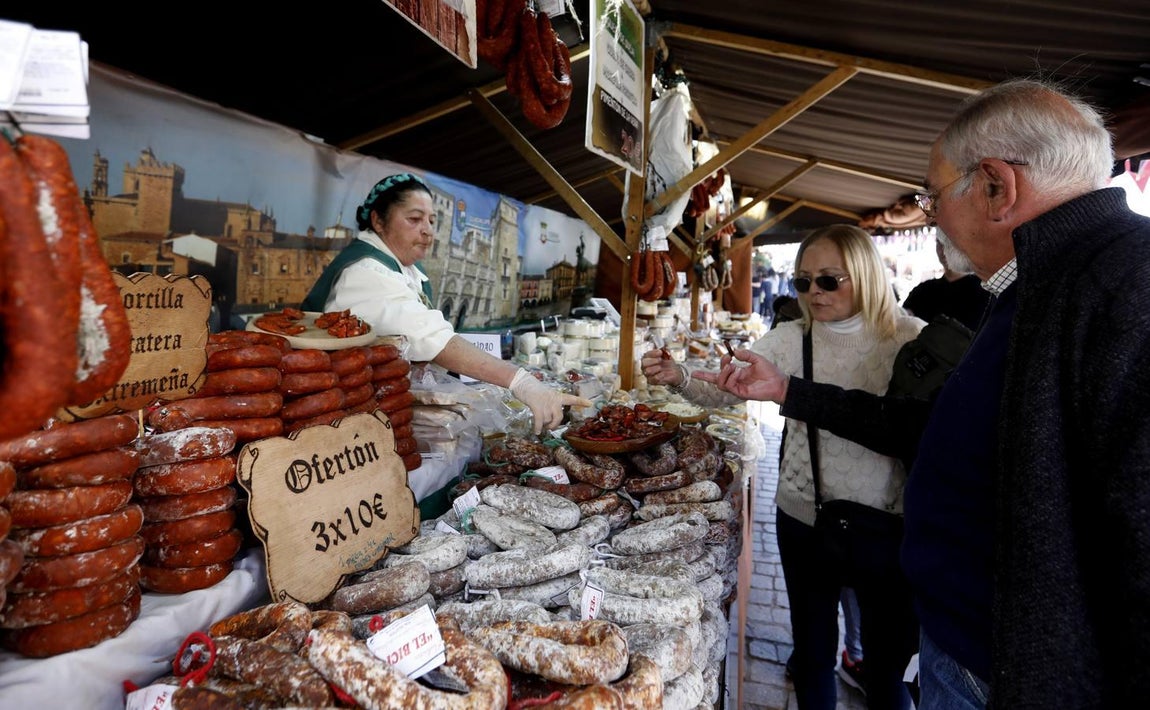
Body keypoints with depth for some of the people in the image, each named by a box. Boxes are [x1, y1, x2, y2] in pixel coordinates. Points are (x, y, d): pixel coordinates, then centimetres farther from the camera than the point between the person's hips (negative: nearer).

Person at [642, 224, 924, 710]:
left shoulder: (910, 339, -10)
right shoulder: (790, 339, -3)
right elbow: (724, 391, -9)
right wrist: (679, 378, -27)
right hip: (804, 520, 2)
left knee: (887, 664, 15)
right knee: (813, 653, 19)